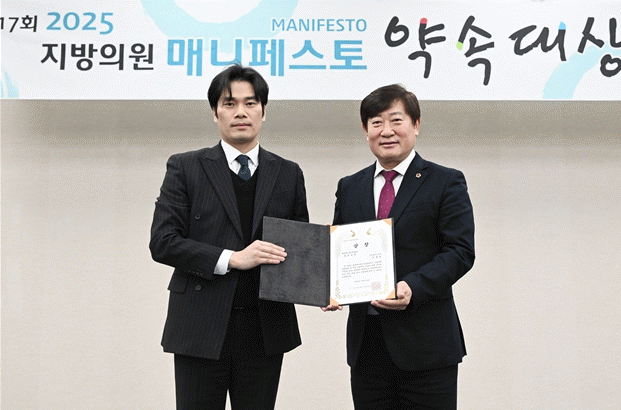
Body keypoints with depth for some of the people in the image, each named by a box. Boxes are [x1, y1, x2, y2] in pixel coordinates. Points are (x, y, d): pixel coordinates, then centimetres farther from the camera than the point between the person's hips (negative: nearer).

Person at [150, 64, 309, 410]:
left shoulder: (288, 174, 9)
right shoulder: (185, 168, 1)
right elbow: (162, 241, -7)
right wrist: (231, 258, -18)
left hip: (265, 330, 2)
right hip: (201, 330, -2)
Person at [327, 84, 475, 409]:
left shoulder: (446, 183, 0)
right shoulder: (349, 187, 13)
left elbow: (460, 251, -8)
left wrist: (413, 287, -23)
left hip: (425, 345, -3)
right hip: (366, 341, 4)